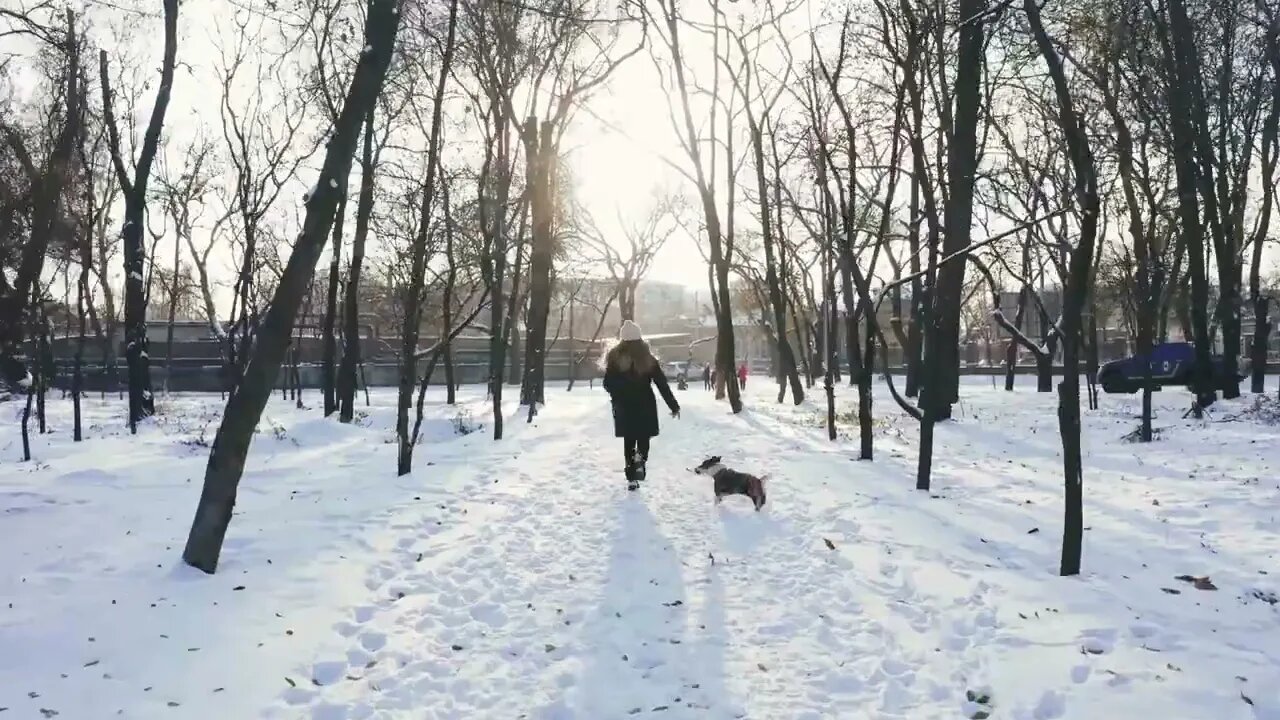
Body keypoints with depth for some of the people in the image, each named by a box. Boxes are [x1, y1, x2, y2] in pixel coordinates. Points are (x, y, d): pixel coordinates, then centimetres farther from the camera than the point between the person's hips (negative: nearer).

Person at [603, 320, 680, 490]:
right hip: (645, 406, -1)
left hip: (623, 408, 1)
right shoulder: (648, 359, -7)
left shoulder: (615, 358, -5)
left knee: (629, 441, 12)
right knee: (643, 438, 13)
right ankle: (640, 459, -18)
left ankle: (632, 478, 11)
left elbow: (608, 384, -1)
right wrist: (674, 405, 1)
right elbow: (662, 384, -5)